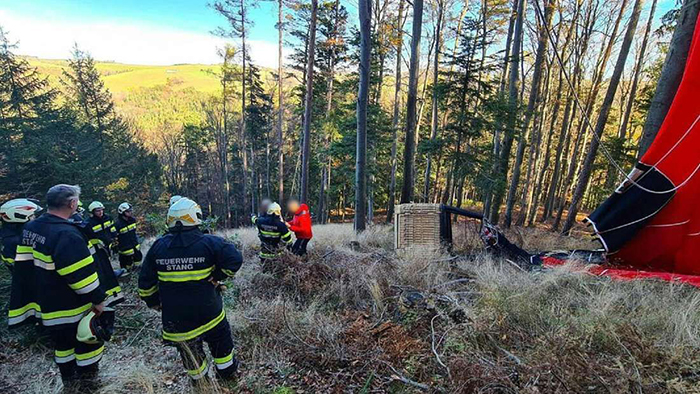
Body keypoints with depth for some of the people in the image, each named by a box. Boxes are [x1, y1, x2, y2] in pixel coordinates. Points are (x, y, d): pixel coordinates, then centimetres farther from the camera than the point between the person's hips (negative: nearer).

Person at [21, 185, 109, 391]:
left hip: (48, 304, 9)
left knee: (63, 344, 24)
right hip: (74, 308, -9)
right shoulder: (66, 234, -28)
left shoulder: (31, 227, 1)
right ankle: (86, 385, 23)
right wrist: (98, 299, -16)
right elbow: (81, 274, -27)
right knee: (88, 345, 10)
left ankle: (70, 382, 40)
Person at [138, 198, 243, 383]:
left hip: (174, 317, 3)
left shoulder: (158, 246, -4)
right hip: (207, 311, -3)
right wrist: (218, 276, -9)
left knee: (188, 347, 24)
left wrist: (154, 302, 16)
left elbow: (146, 281, 3)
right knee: (221, 340, 21)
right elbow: (235, 259, -23)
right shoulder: (209, 242, -17)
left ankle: (198, 376, 43)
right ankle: (227, 370, 37)